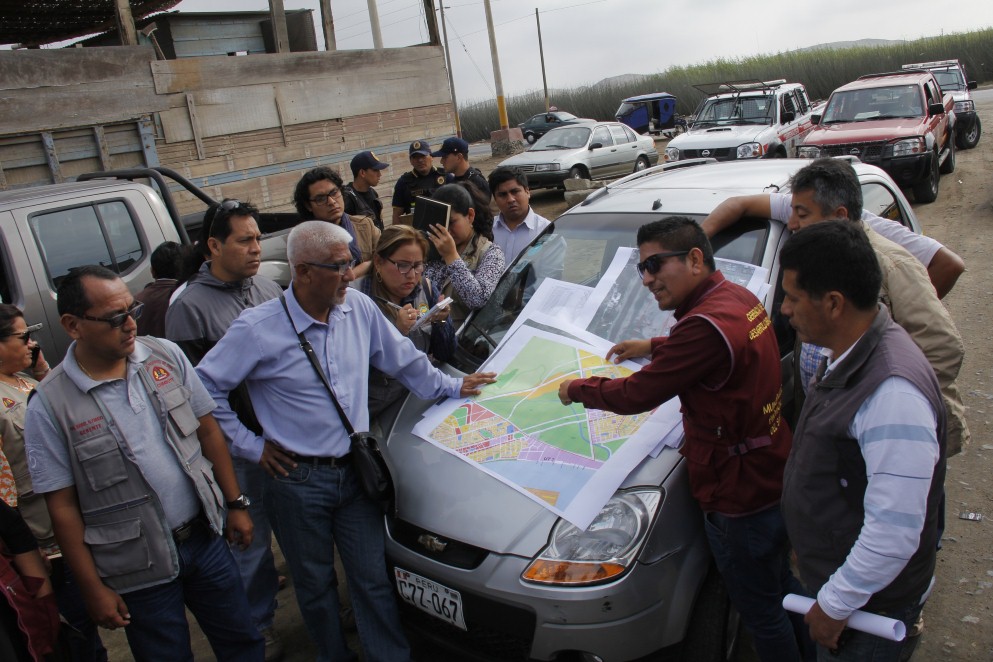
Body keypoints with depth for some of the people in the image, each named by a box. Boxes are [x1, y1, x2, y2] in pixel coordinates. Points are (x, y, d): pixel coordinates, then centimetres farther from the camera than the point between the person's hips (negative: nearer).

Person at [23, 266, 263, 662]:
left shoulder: (166, 356, -4)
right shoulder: (49, 406, -14)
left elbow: (208, 431, 5)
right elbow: (63, 505, -9)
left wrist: (235, 503, 5)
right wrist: (92, 588, -6)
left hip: (205, 536, 4)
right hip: (140, 569, -3)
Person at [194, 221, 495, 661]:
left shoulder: (360, 308, -2)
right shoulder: (258, 328, -15)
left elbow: (403, 360, 13)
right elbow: (205, 387, -9)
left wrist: (450, 387, 17)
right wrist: (250, 444, -7)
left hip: (355, 472, 3)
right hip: (297, 480, -3)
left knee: (374, 576, 10)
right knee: (315, 583, 15)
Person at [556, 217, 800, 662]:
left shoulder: (706, 326, -29)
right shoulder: (739, 298, 2)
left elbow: (637, 395, -22)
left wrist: (577, 389, -6)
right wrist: (654, 347, 19)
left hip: (739, 494, -10)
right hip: (774, 477, 10)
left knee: (760, 613, 11)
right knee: (784, 591, 28)